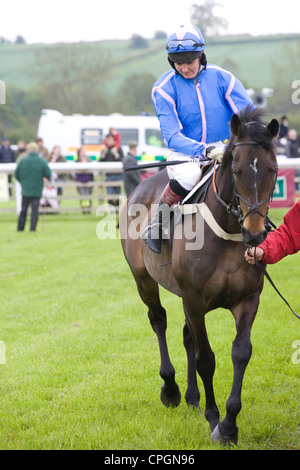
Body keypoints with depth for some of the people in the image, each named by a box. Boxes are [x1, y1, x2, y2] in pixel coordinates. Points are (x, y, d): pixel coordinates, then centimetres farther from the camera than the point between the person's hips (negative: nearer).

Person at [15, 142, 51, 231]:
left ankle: (20, 227, 16)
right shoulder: (42, 162, -8)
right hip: (37, 190, -2)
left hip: (25, 189, 2)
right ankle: (33, 228, -3)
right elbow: (48, 174, -9)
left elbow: (16, 175, 2)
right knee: (35, 209, 2)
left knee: (23, 209, 12)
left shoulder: (22, 161, -4)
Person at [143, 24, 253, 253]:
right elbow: (172, 137, -16)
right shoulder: (164, 88, -7)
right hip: (186, 154, -3)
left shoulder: (221, 78, -2)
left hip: (223, 151, 3)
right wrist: (205, 150, -33)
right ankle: (158, 218, -8)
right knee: (187, 176, -36)